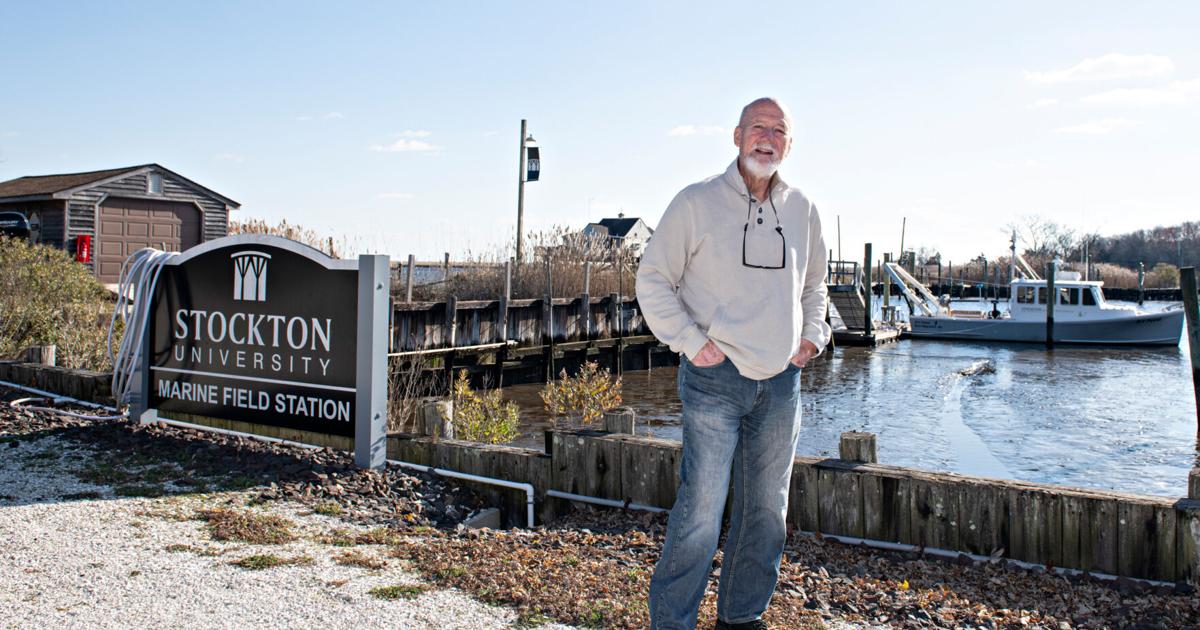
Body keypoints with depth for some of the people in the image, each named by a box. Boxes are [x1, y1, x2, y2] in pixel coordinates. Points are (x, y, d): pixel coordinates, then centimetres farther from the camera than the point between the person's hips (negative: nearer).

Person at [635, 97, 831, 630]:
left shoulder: (801, 210, 9)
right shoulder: (697, 203, -5)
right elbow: (652, 280, -2)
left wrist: (812, 335, 12)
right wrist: (691, 342, -9)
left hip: (781, 383, 5)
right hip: (715, 379, -5)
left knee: (767, 511, 13)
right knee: (700, 510, -6)